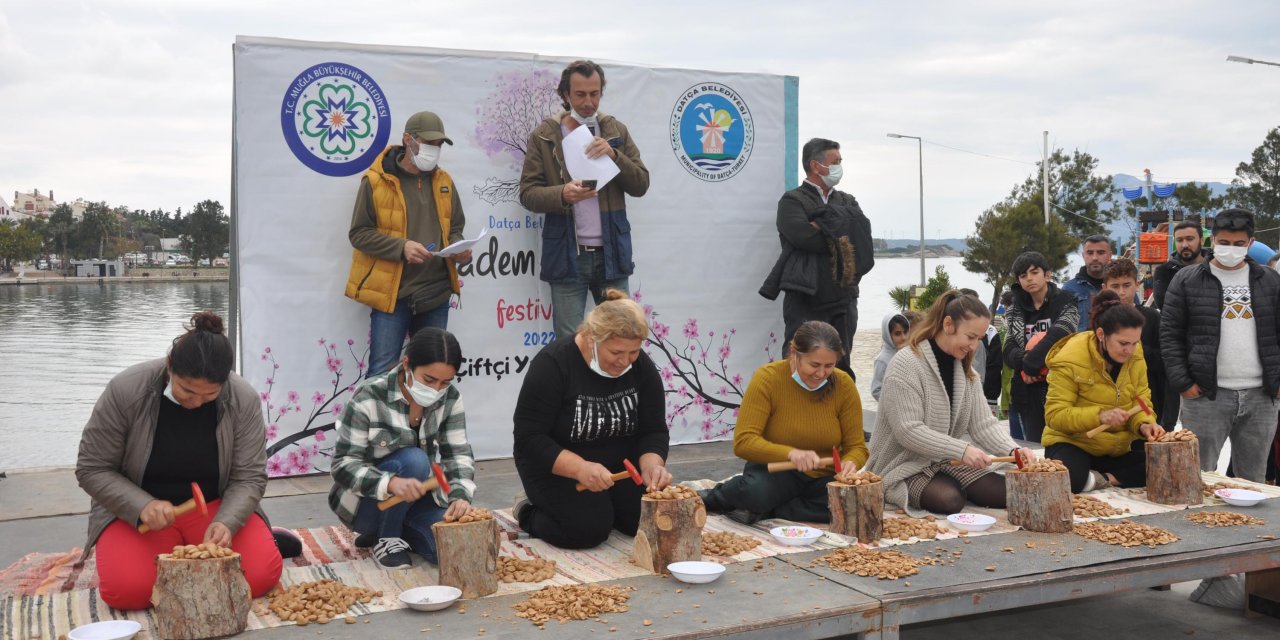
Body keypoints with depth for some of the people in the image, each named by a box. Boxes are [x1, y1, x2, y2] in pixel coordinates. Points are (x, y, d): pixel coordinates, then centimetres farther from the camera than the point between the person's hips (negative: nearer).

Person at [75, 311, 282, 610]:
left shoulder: (243, 399, -16)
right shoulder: (125, 390, -20)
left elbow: (249, 477, -12)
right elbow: (92, 469, -12)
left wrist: (225, 523, -31)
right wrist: (142, 507, -27)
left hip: (215, 506, 1)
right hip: (138, 511, 0)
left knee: (261, 575, -23)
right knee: (127, 590, -28)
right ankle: (172, 558, 7)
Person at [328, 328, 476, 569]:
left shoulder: (450, 399, -8)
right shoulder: (370, 398, -23)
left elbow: (458, 454, -9)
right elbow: (342, 466, -23)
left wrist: (460, 496, -30)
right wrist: (392, 483, -40)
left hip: (415, 497, 5)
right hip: (366, 500, -4)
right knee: (413, 460, -33)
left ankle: (396, 528, 10)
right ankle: (385, 537, -8)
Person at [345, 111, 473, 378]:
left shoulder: (444, 182, 11)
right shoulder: (376, 181, -5)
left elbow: (455, 228, 21)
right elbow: (359, 233, -6)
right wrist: (401, 247, -19)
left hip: (436, 294, 5)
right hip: (391, 293, -5)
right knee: (382, 373, -6)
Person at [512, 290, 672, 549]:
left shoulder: (641, 366, -6)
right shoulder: (553, 364, -22)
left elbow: (654, 430, -4)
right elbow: (529, 439, -23)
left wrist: (651, 465, -26)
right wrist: (580, 468, -36)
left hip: (620, 464, 5)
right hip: (557, 467, -5)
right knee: (589, 528, -27)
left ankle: (602, 505, 15)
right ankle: (529, 510, 4)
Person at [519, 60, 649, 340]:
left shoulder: (617, 131, 9)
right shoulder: (543, 136, 1)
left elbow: (641, 185, 4)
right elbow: (528, 193, -3)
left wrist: (614, 155, -13)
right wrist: (562, 194, -23)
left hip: (611, 253, 2)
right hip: (567, 255, -2)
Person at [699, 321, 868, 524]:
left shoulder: (844, 384, -5)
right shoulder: (768, 378, -14)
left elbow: (856, 447, 0)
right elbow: (743, 442, -21)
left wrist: (849, 464, -25)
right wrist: (790, 453, -36)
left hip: (822, 479, 3)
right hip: (775, 472, -3)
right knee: (754, 489, -38)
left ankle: (763, 511, -18)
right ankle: (714, 496, -2)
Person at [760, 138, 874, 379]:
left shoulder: (847, 202, 20)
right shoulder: (792, 201, 0)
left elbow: (863, 230, 0)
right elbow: (802, 235, -18)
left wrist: (825, 225, -11)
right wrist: (842, 240, -6)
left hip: (843, 300, 6)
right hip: (806, 299, -6)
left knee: (840, 368, 10)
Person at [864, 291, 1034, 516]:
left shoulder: (965, 368, 9)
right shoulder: (906, 364, -18)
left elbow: (983, 423, 2)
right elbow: (908, 431, -24)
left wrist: (1013, 450, -17)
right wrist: (961, 450, -30)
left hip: (948, 461, 7)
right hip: (905, 466, -7)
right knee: (950, 500, -32)